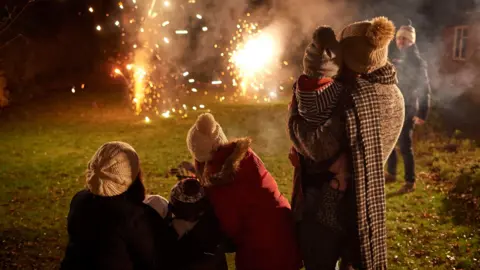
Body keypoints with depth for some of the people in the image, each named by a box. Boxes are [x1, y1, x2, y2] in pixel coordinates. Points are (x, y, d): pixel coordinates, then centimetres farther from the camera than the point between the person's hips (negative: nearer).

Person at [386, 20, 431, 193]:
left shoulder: (417, 62, -9)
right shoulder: (394, 58, 8)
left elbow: (425, 89, -10)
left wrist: (422, 114, -14)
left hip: (407, 109, -6)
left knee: (405, 146, -3)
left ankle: (410, 182, 8)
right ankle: (391, 174, 31)